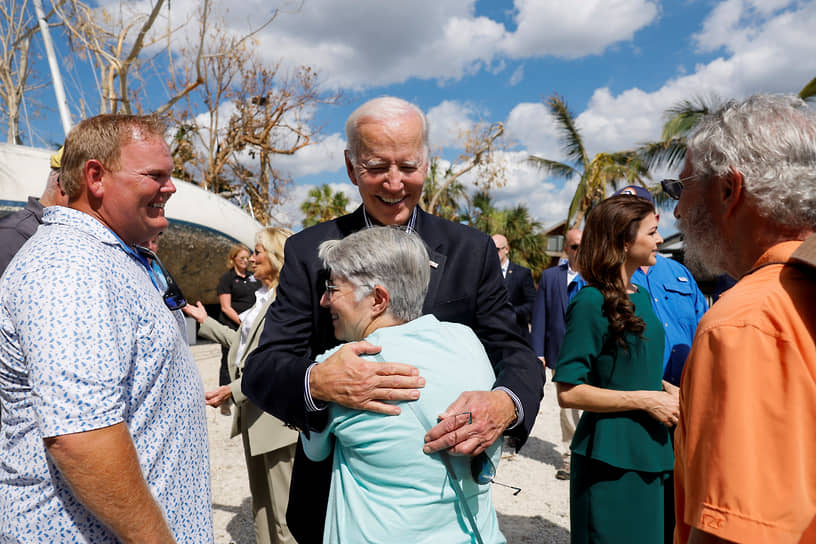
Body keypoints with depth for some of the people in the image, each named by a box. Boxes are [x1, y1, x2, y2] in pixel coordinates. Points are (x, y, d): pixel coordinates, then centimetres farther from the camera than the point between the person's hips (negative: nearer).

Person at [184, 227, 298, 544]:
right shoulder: (262, 297, 13)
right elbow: (243, 343, 21)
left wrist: (234, 390, -24)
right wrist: (205, 322, 28)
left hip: (276, 411, -10)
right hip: (253, 410, 10)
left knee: (283, 508, 1)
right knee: (261, 501, 22)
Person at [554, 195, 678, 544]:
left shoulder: (642, 296, 10)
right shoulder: (591, 302, -16)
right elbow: (568, 392, -18)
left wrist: (668, 390, 2)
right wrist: (645, 400, -18)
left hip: (652, 450, 8)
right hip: (611, 460, -8)